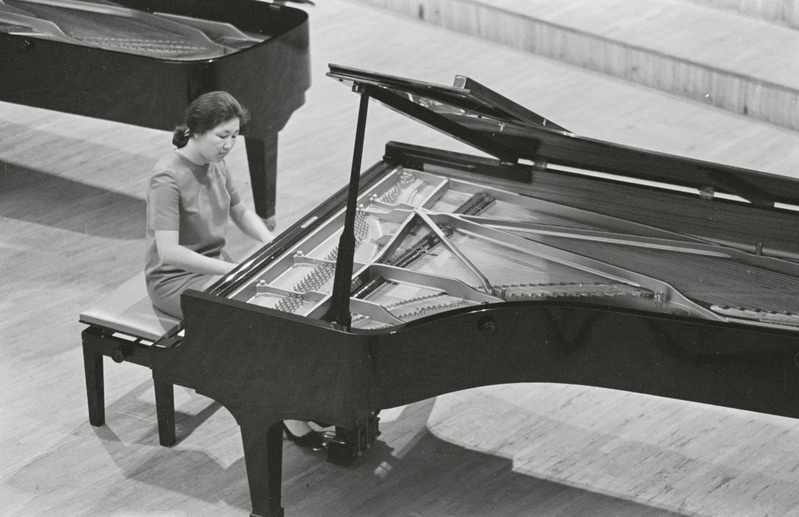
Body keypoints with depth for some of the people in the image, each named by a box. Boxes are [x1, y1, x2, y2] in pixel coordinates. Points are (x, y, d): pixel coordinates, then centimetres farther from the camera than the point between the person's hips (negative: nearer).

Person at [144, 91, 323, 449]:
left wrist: (272, 243, 0)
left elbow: (241, 212, 19)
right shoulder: (168, 178, -23)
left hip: (214, 267, 8)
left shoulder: (214, 165, 3)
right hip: (175, 281, -8)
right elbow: (169, 252, -31)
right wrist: (234, 270, -32)